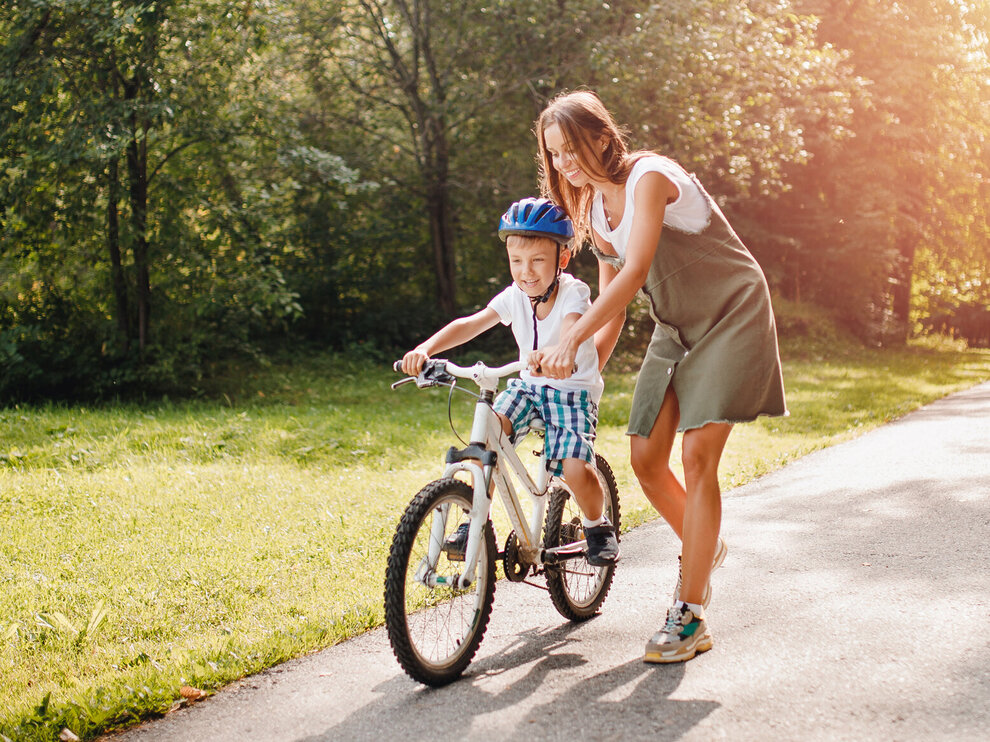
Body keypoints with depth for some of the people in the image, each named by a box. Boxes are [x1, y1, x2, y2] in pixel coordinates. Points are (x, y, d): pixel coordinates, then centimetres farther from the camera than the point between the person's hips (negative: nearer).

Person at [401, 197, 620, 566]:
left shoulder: (574, 293, -19)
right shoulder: (514, 296, -6)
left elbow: (570, 333, -40)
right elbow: (470, 324, -15)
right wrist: (425, 349, -32)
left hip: (574, 389, -4)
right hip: (528, 385, 4)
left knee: (575, 469, -24)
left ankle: (598, 526, 9)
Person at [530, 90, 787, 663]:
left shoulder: (650, 177, -20)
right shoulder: (594, 209, 4)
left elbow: (635, 272, -32)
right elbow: (612, 300, 11)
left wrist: (571, 339, -40)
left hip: (731, 315, -7)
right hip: (676, 329, 8)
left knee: (697, 456, -17)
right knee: (645, 459, 0)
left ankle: (690, 616, -11)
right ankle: (706, 549, 29)